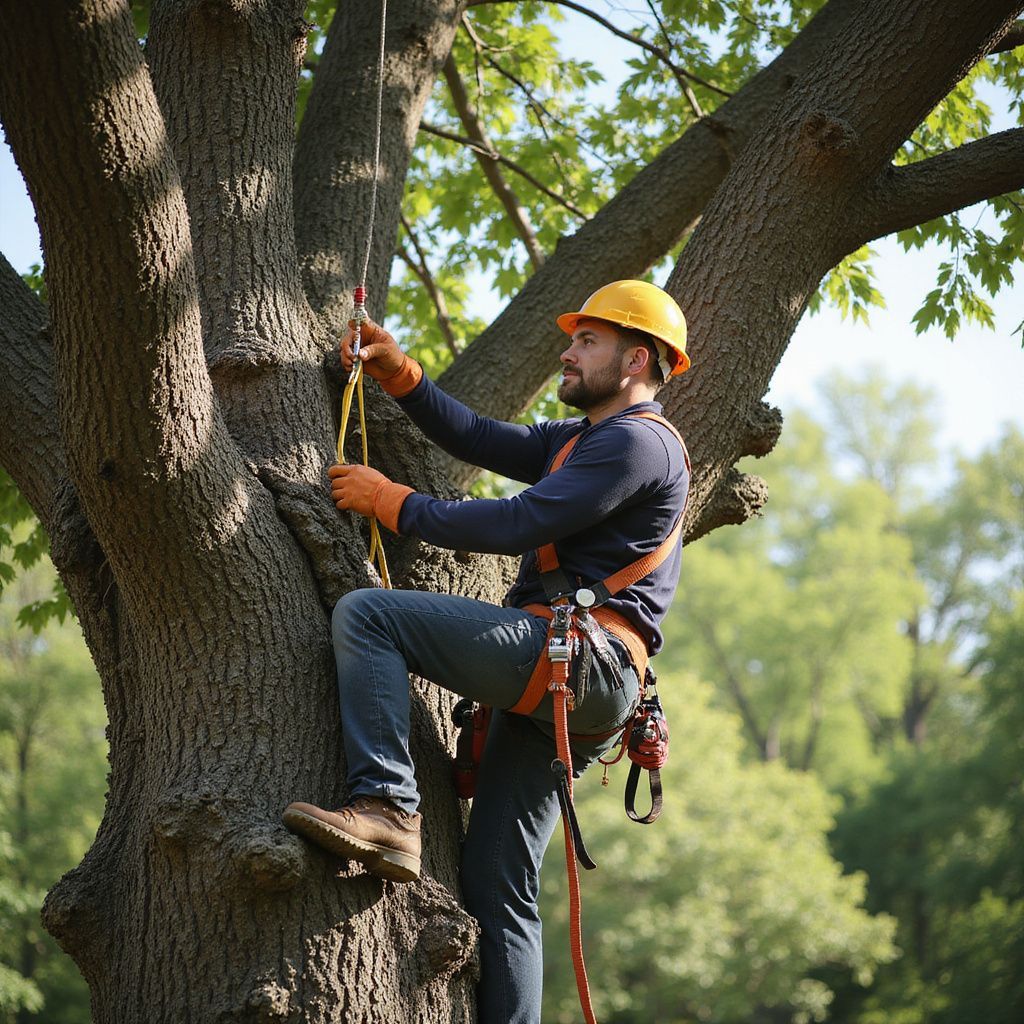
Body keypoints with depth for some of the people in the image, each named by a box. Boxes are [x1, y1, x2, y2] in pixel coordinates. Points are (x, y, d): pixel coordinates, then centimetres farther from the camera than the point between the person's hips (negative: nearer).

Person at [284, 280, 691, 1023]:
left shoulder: (640, 443, -4)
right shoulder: (583, 440, 29)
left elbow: (518, 524, -12)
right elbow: (479, 439, 25)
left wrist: (394, 504, -5)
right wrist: (399, 373, 15)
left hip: (579, 655, -10)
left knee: (365, 614, -17)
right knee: (496, 885, 7)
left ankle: (386, 809, -27)